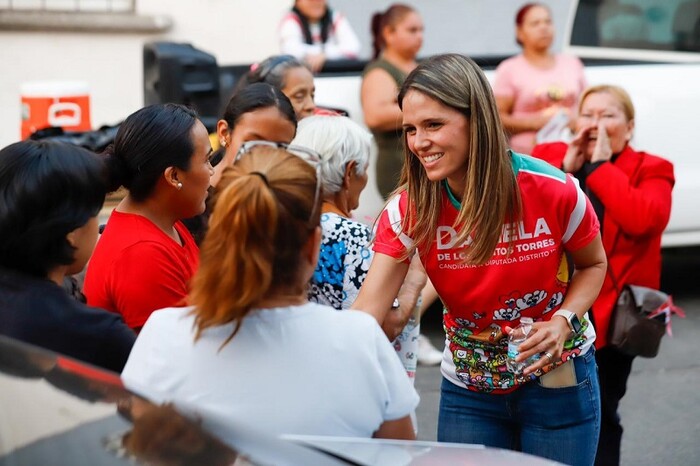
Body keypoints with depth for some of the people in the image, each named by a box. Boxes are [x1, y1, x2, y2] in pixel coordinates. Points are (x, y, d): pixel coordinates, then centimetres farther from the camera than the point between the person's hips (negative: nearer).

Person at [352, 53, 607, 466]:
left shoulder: (554, 192, -20)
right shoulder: (408, 211, -16)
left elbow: (593, 265, -1)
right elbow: (367, 312, -24)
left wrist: (564, 320, -20)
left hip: (559, 381, -1)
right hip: (468, 388, 2)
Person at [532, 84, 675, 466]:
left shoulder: (649, 170, -1)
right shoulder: (548, 157, 5)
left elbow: (645, 219, -23)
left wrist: (599, 166, -15)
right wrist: (565, 167, -15)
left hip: (612, 315, -2)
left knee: (600, 416, 8)